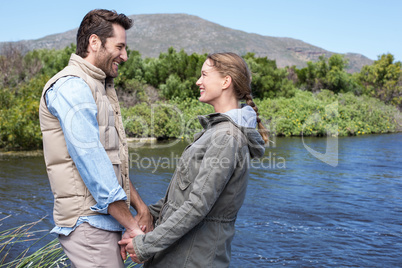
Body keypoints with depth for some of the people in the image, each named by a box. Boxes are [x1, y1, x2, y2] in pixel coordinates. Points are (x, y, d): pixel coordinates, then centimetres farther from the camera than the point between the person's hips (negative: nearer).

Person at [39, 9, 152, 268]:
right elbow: (91, 163, -19)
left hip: (107, 219, 9)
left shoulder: (101, 88, 19)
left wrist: (141, 208, 7)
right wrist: (131, 226, -15)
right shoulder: (72, 87, -12)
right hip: (88, 221, -9)